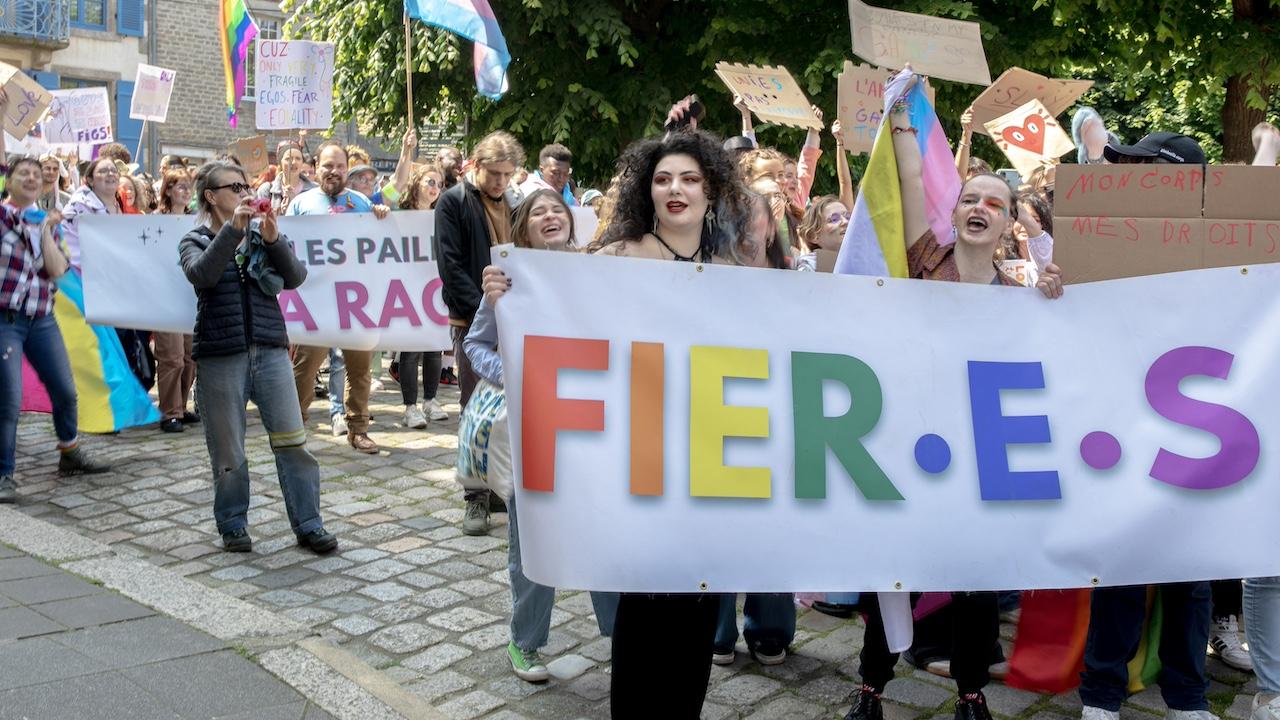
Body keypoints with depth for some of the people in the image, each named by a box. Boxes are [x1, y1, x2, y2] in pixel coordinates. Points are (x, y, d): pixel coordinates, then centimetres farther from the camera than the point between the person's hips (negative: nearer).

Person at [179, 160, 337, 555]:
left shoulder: (261, 235, 12)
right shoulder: (196, 241, 5)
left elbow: (295, 277, -1)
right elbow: (202, 274, -17)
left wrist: (273, 238, -15)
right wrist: (233, 228, -20)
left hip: (270, 349, 2)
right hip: (220, 356, -2)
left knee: (293, 441, 0)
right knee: (228, 450, 5)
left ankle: (308, 524, 8)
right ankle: (233, 525, 21)